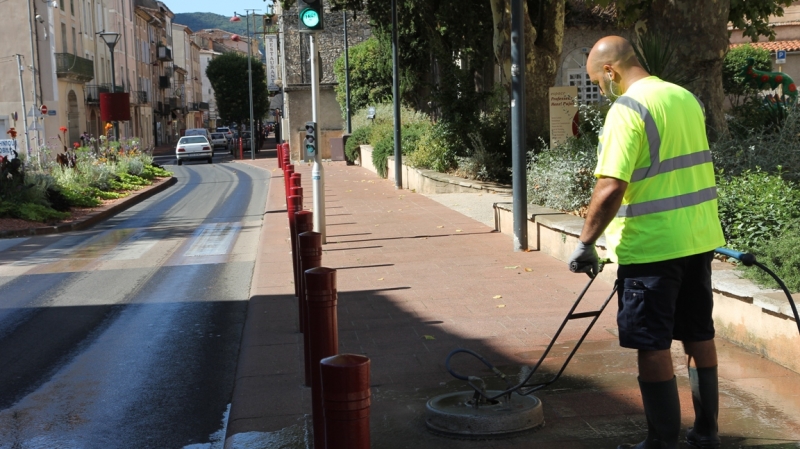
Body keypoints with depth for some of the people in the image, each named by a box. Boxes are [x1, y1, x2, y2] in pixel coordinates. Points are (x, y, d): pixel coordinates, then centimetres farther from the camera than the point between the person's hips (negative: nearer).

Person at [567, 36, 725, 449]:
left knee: (652, 346, 2)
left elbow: (611, 188, -23)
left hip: (650, 245, -8)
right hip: (699, 239, 8)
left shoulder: (627, 109, -15)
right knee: (699, 337, 15)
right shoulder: (687, 98, 10)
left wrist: (586, 242, -13)